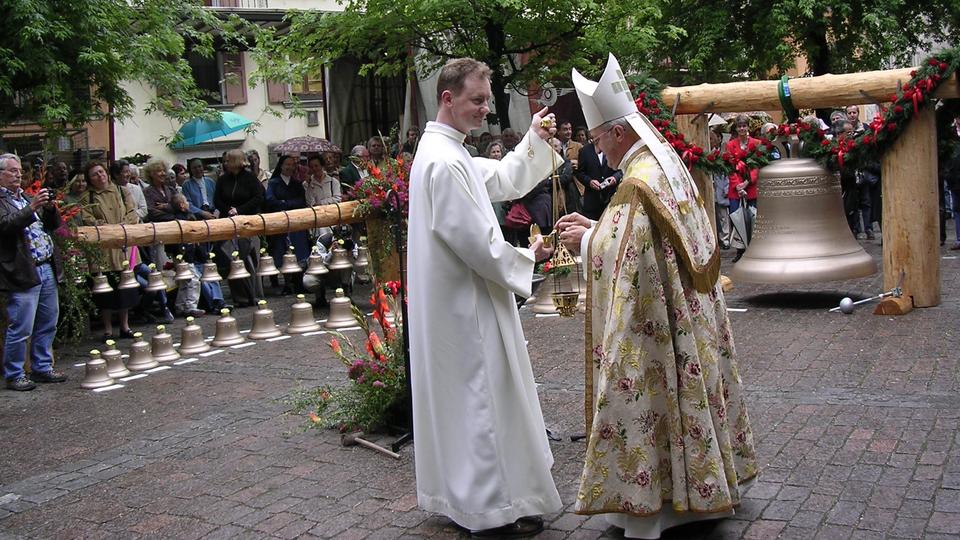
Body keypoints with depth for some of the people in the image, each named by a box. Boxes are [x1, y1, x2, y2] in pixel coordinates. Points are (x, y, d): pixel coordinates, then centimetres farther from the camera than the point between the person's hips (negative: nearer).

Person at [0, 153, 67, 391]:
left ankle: (42, 368, 24)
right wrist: (32, 207, -29)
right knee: (21, 329, -4)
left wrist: (50, 208, 1)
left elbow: (52, 226, 20)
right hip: (23, 274, -8)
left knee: (47, 325, 13)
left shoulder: (26, 197, 20)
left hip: (47, 269, 8)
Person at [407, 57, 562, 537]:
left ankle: (457, 489, 30)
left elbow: (505, 180, 20)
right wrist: (526, 259, -9)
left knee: (462, 396, 18)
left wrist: (535, 140, 9)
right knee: (484, 395, -1)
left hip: (454, 301, 11)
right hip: (467, 303, -11)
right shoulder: (446, 162, -21)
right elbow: (475, 241, -23)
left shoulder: (443, 151, 12)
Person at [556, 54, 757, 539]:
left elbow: (621, 257, -23)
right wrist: (596, 227, 11)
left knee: (647, 398, -1)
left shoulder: (638, 183, -21)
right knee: (686, 391, 18)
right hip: (687, 313, 10)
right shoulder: (669, 162, 8)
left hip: (652, 322, -10)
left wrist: (585, 240, -8)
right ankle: (703, 480, 31)